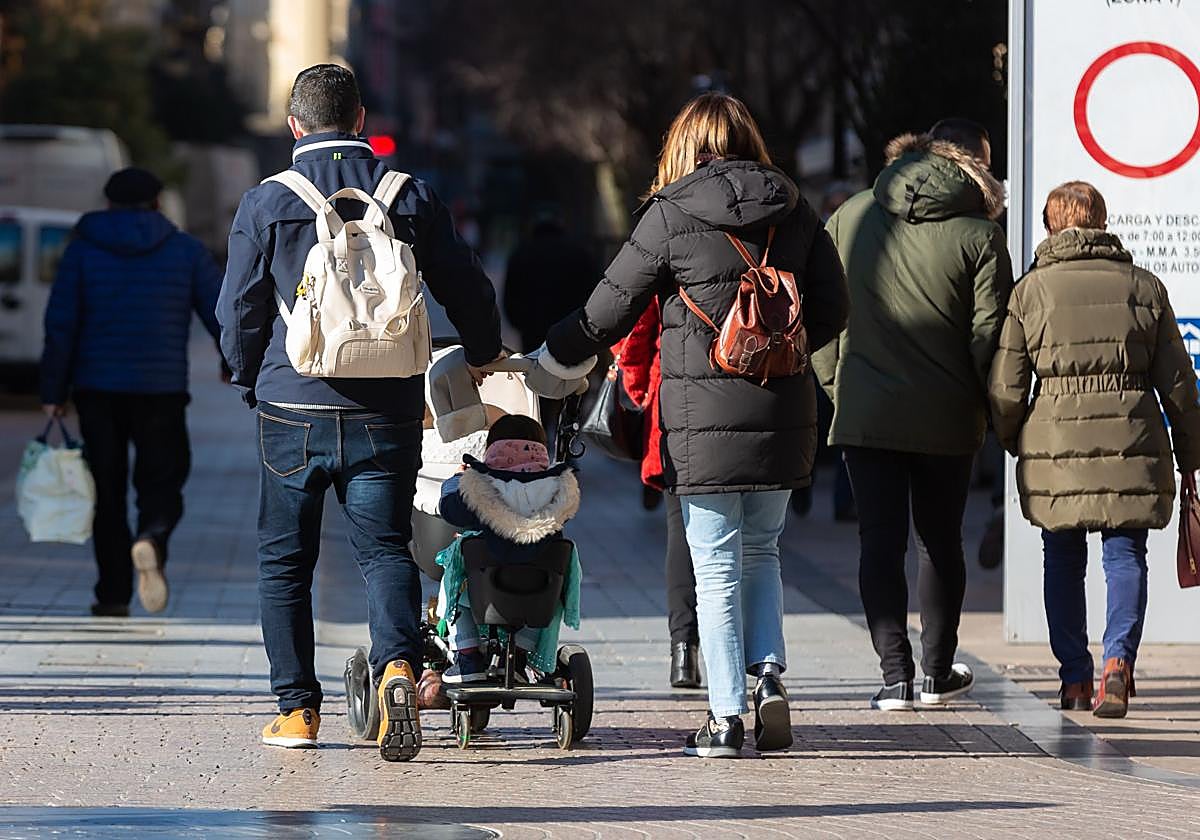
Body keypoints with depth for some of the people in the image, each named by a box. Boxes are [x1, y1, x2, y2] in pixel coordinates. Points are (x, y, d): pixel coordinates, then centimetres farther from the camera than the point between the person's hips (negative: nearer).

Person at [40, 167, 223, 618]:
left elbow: (61, 323, -3)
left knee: (107, 491, 9)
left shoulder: (84, 247, 3)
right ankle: (151, 539, -25)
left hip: (97, 389, 0)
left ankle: (113, 595, 6)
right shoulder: (186, 251, 4)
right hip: (162, 390, 0)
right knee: (162, 481, 8)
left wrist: (54, 391, 0)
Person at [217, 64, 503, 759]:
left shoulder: (266, 203, -2)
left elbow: (239, 311, 2)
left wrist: (252, 382, 21)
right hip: (386, 413, 1)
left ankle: (298, 708, 12)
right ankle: (397, 664, -23)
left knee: (285, 558, 11)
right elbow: (468, 289, 8)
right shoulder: (413, 197, 2)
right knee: (386, 549, 4)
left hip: (293, 410, -1)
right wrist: (484, 354, 28)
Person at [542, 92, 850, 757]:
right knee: (761, 552, 19)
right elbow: (831, 310, 10)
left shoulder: (670, 215, -5)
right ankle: (769, 675, 2)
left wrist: (543, 362, 14)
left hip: (704, 412, -3)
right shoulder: (793, 211, 5)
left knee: (717, 567, 2)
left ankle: (726, 715, 1)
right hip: (782, 409, 4)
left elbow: (610, 308, 0)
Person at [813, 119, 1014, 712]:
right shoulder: (979, 235, -8)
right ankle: (938, 671, 21)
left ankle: (895, 674, -3)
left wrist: (835, 383, 14)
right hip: (946, 416, -1)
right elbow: (989, 335, -8)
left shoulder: (850, 218, 2)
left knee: (880, 541, 4)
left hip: (864, 411, 1)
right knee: (941, 541, 15)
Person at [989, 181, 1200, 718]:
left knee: (1063, 559, 13)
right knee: (1125, 552, 5)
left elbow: (1005, 387, 1)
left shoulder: (1031, 290, 2)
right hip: (1132, 442, 0)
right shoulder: (1144, 287, 6)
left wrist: (1013, 440, 19)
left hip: (1055, 442, 0)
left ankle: (1074, 677, 15)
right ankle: (1118, 659, -17)